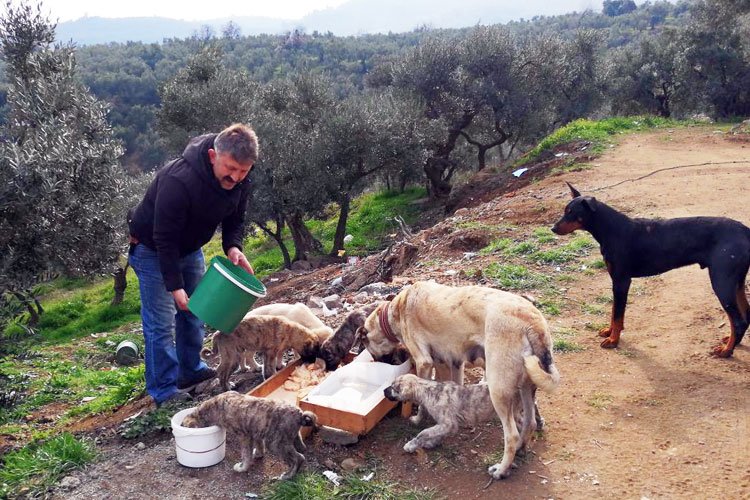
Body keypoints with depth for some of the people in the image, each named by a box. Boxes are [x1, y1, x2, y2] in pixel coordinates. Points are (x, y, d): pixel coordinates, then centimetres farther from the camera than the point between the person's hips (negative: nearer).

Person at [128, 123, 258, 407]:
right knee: (160, 322, -6)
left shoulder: (239, 181, -16)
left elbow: (235, 220, -1)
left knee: (194, 311, 14)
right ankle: (164, 392, 6)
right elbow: (164, 238, -31)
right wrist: (174, 285, -29)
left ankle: (191, 372, 32)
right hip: (152, 248, -7)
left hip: (189, 247, 7)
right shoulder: (178, 181, -39)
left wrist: (233, 247, -21)